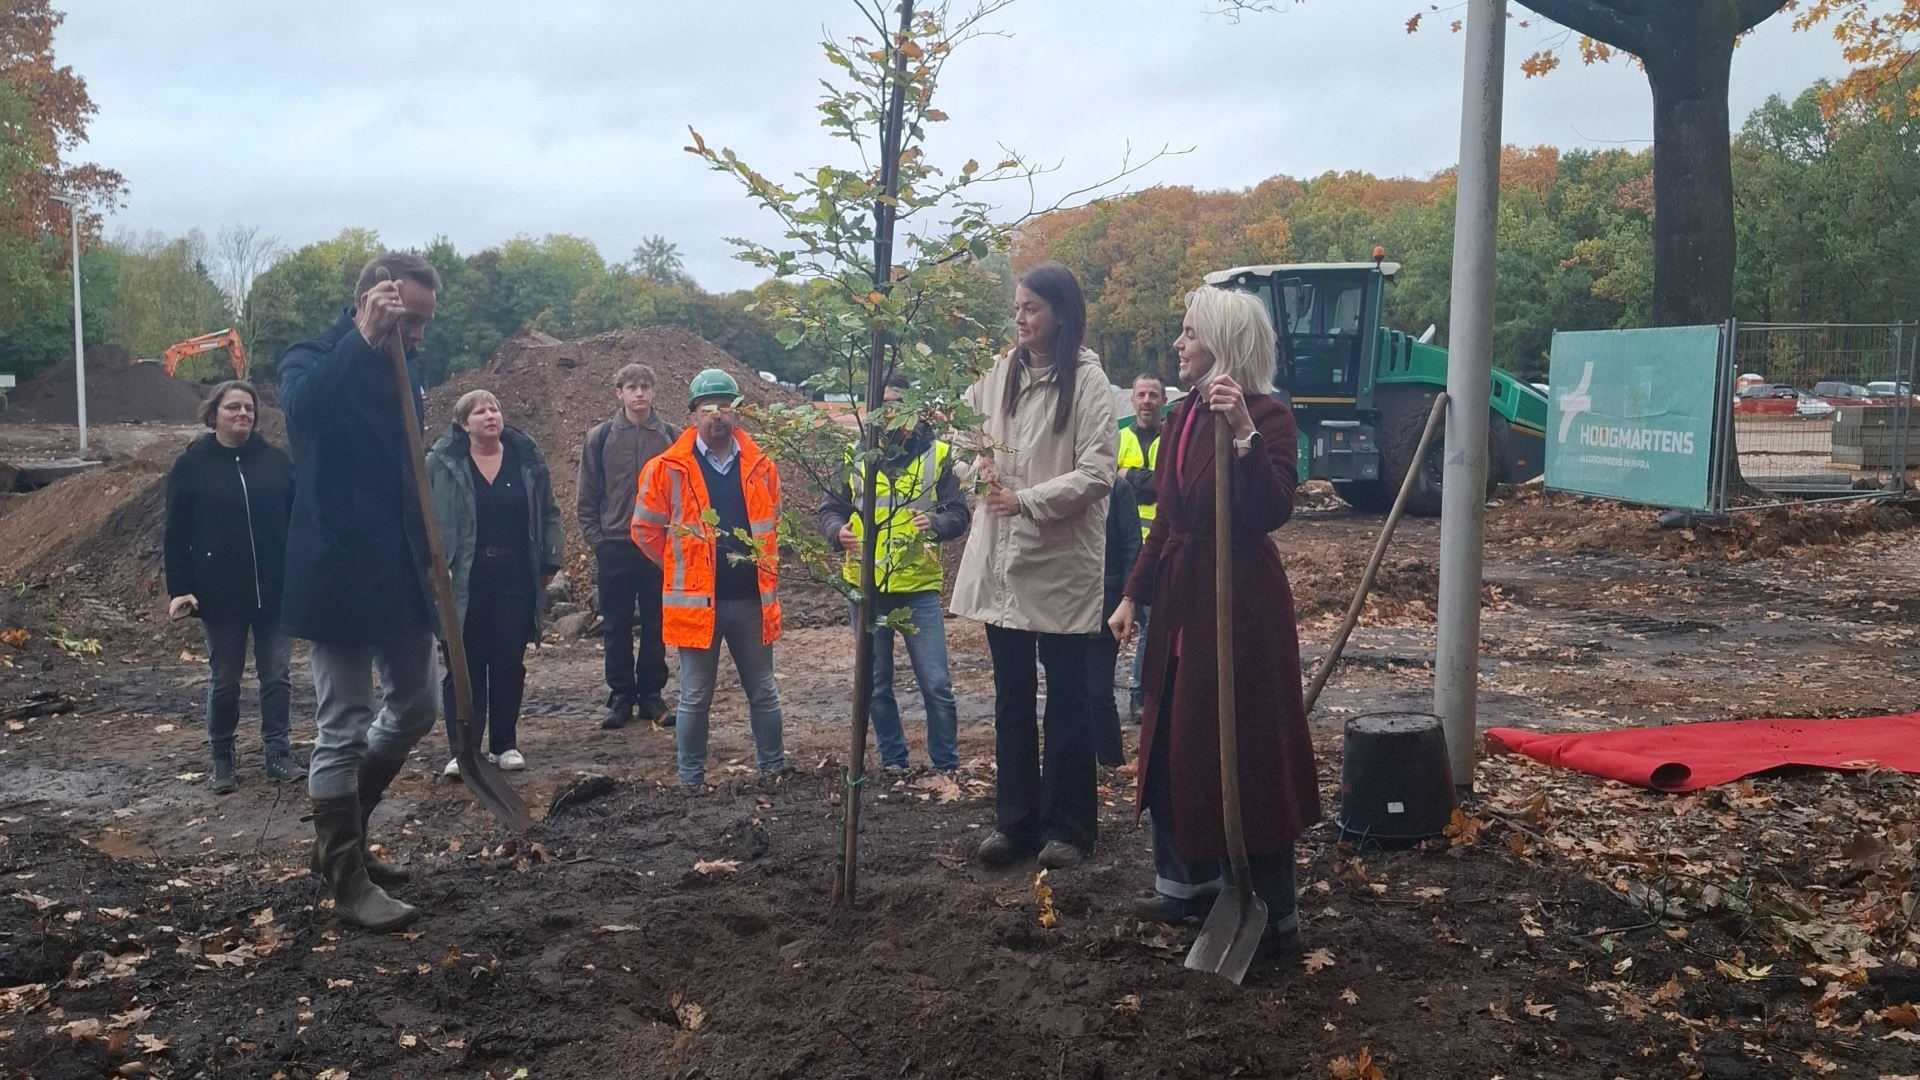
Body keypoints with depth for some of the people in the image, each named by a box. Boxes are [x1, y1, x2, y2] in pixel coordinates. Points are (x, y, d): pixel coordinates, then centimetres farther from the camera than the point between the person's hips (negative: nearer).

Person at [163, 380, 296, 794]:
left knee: (276, 674, 5)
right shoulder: (191, 465, 0)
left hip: (276, 589, 1)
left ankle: (277, 752, 15)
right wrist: (178, 588, -7)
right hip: (220, 592, -1)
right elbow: (176, 534, 0)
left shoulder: (277, 460, 3)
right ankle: (220, 757, 21)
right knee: (224, 678, 8)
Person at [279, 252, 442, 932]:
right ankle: (349, 883, 9)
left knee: (414, 709, 16)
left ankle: (340, 839, 33)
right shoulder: (314, 360, -10)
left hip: (400, 574, 8)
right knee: (343, 733, -2)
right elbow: (302, 406, -35)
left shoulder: (403, 368, 11)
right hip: (338, 575, -8)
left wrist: (426, 561, 13)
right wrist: (366, 340, -35)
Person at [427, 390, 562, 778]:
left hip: (515, 577, 3)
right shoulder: (442, 463, -3)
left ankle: (506, 744, 21)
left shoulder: (526, 458, 5)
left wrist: (550, 560, 7)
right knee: (464, 666, 0)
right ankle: (461, 750, 6)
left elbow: (548, 514, 12)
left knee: (509, 663, 9)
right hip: (463, 581, -2)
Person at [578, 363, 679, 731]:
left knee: (656, 626, 6)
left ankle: (651, 695, 17)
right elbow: (586, 496, 5)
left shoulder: (672, 437, 2)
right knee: (616, 627, 6)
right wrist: (595, 539, -2)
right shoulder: (601, 437, 2)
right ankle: (621, 697, 17)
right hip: (614, 548, 0)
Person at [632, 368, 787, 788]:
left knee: (763, 692, 13)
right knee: (695, 698, 6)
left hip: (752, 599, 3)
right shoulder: (668, 469, -6)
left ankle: (774, 768, 26)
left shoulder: (760, 467, 4)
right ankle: (691, 780, 18)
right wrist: (683, 569, 6)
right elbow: (646, 529, 2)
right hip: (696, 599, -3)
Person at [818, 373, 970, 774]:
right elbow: (830, 509, 7)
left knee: (936, 684, -2)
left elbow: (959, 512, -1)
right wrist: (838, 531, -15)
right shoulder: (855, 455, 5)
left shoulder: (937, 454, 1)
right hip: (866, 587, 2)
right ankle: (893, 761, 26)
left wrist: (936, 523, -23)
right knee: (877, 684, 11)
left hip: (919, 587, -2)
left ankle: (947, 766, 13)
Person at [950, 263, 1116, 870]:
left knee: (1067, 697, 6)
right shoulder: (1000, 371, 6)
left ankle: (1066, 826, 18)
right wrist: (982, 467, -2)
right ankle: (1015, 819, 25)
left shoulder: (1087, 380, -10)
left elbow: (1097, 473, -15)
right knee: (1011, 696, 14)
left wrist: (1027, 499, -22)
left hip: (1061, 560, -5)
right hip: (1001, 557, 6)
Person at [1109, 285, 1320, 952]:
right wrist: (1135, 594, 13)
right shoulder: (1183, 417, 11)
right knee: (1175, 742, 15)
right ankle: (1192, 880, 31)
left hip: (1240, 599, -8)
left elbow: (1273, 512, -26)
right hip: (1180, 597, 8)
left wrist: (1244, 434, -35)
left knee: (1247, 749, -1)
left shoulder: (1268, 417, -12)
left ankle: (1272, 907, 11)